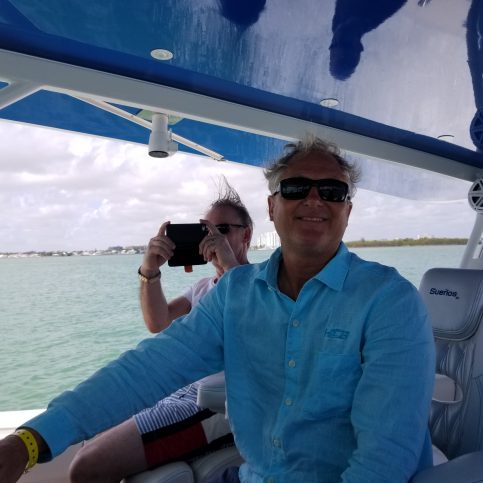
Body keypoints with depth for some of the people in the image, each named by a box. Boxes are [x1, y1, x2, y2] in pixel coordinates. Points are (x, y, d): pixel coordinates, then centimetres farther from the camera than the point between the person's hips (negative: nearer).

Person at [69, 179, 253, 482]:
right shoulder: (205, 287, 19)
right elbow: (158, 323, 8)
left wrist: (231, 267, -29)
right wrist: (150, 272, -8)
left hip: (217, 403, -9)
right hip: (185, 392, 9)